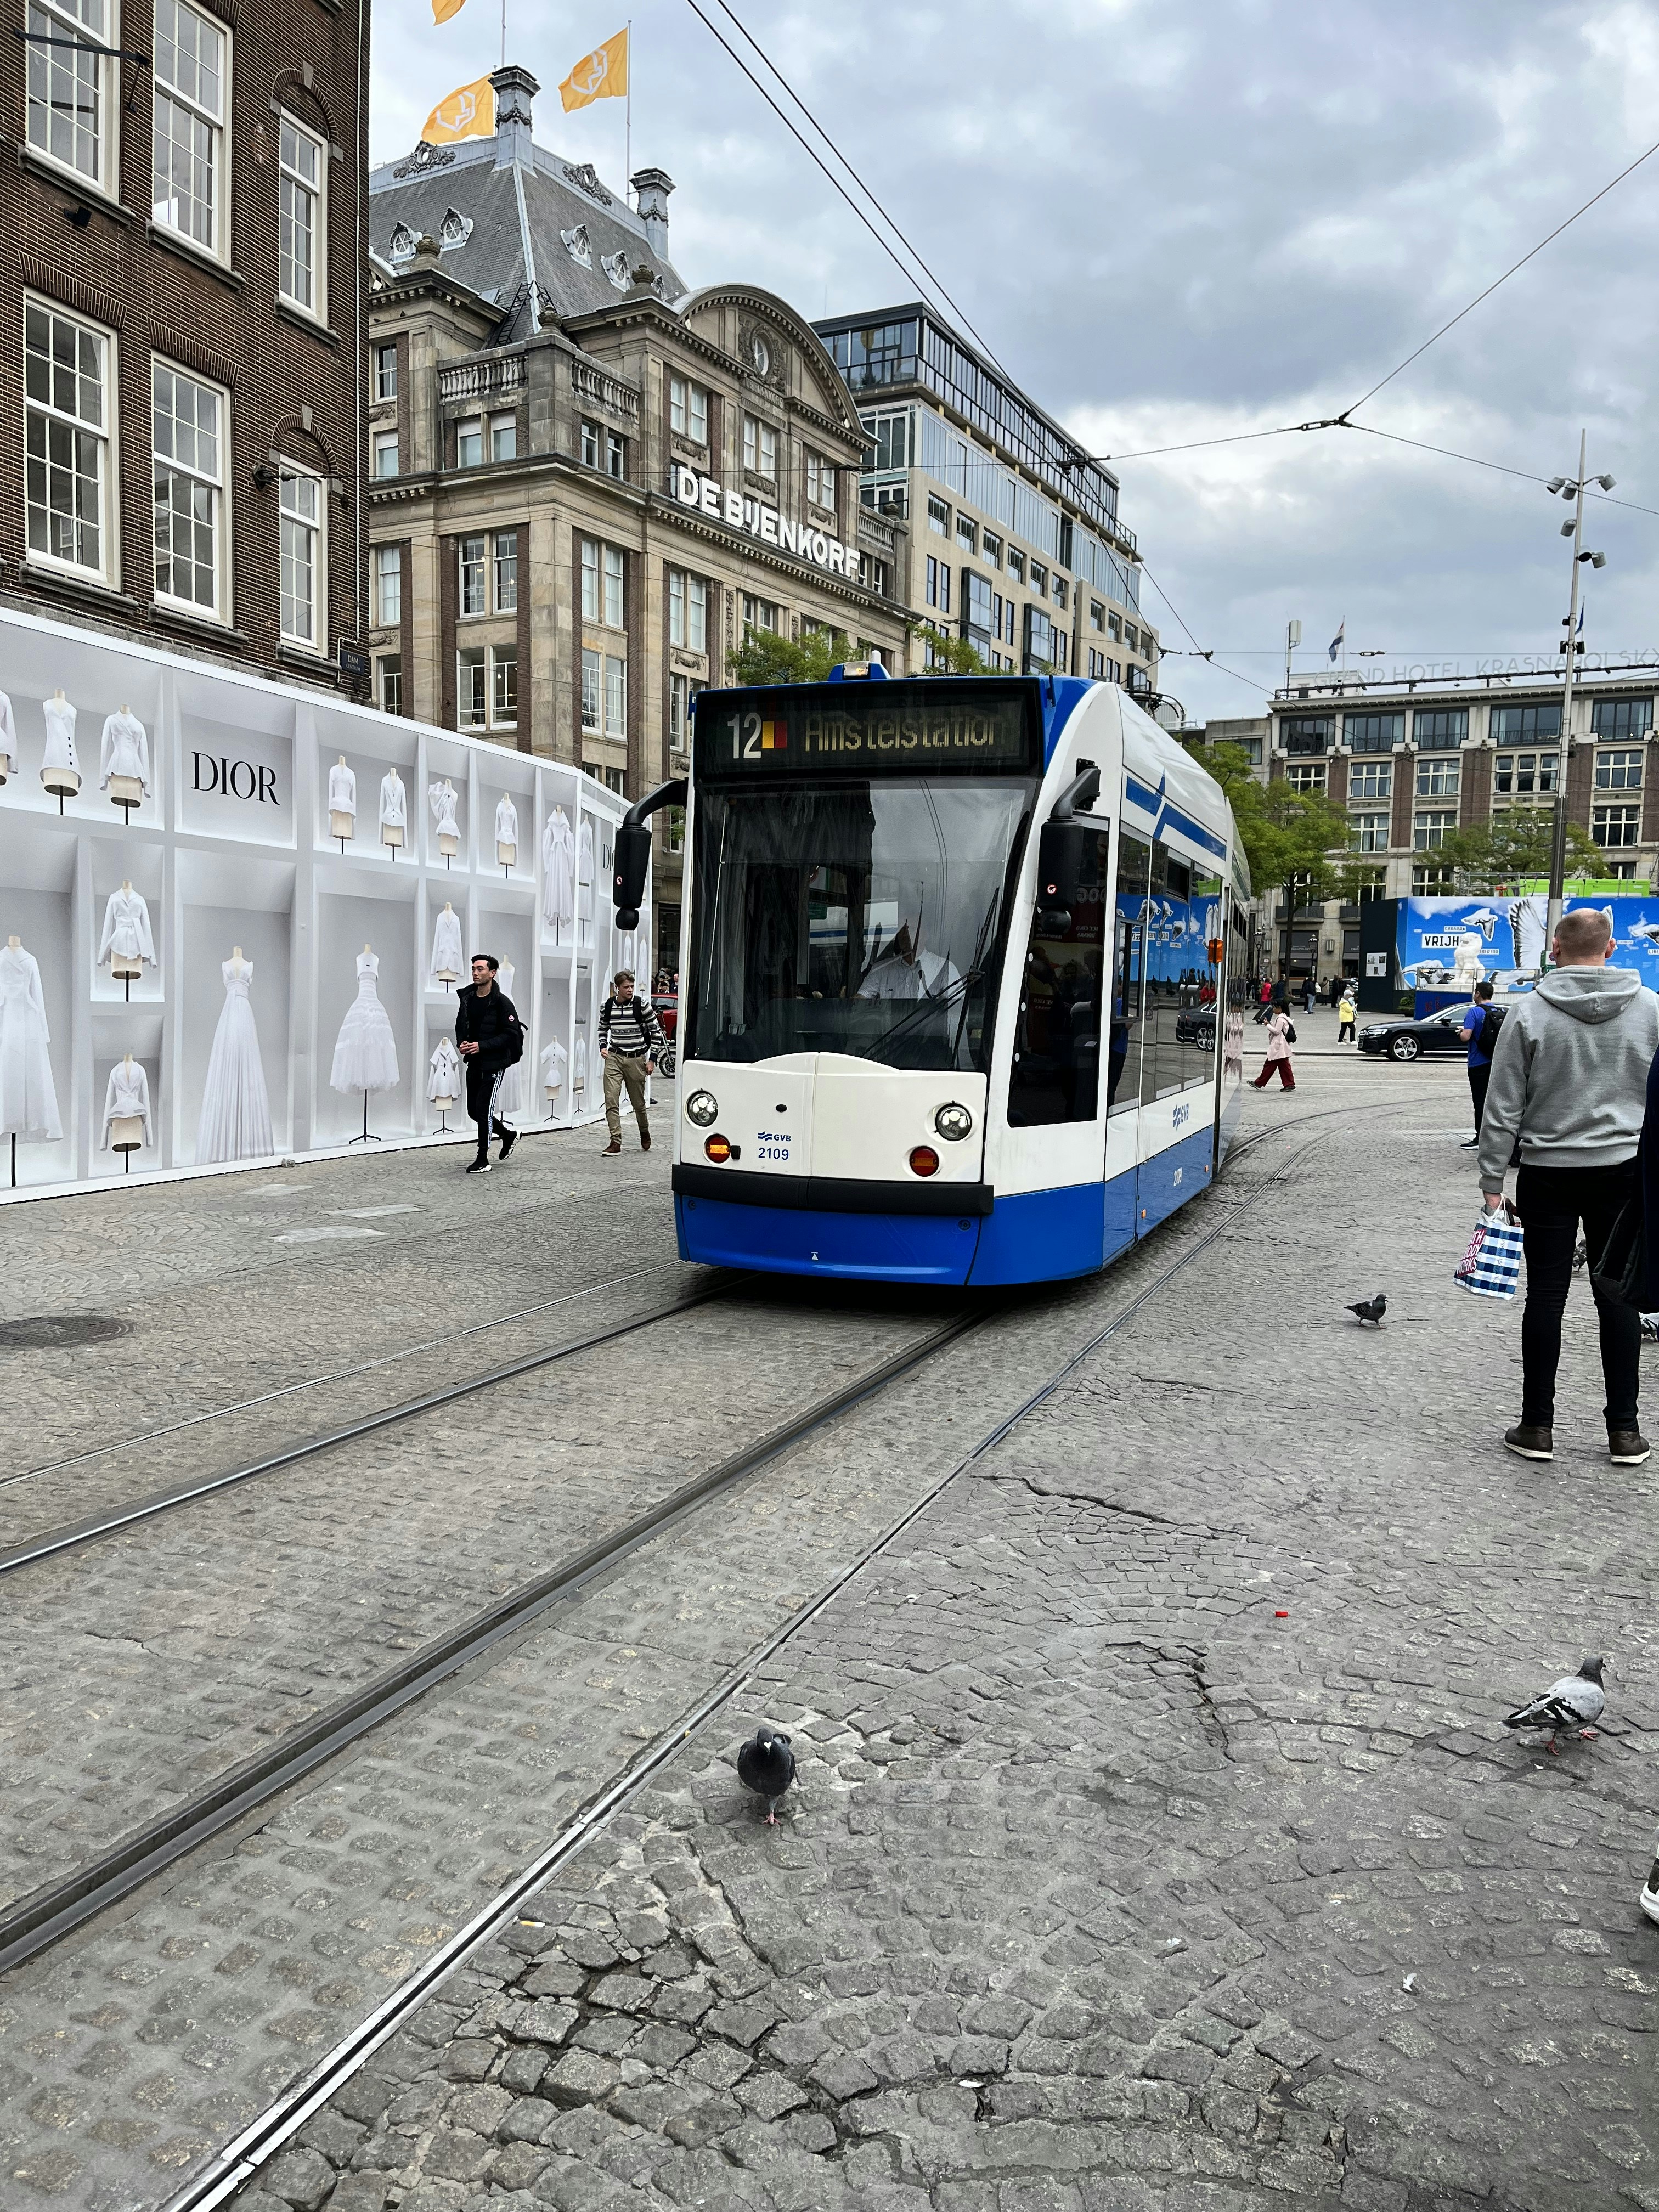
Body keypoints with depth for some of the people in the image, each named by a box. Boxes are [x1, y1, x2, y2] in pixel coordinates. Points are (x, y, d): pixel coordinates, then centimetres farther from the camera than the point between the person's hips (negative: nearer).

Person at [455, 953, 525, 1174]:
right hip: (474, 1062, 7)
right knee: (474, 1110, 11)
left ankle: (483, 1160, 4)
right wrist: (462, 1043, -5)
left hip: (494, 1063, -7)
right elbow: (460, 1026, 17)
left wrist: (482, 1046, -21)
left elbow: (511, 1034, -15)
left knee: (483, 1109, -8)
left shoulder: (502, 1002, -13)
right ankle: (508, 1134, 35)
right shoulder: (467, 998, 6)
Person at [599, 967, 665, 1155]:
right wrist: (603, 1047, 4)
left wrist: (652, 1059, -5)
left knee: (638, 1102, 9)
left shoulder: (642, 1005, -7)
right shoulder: (607, 1007, 2)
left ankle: (644, 1131, 37)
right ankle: (616, 1141, -7)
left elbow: (656, 1032, -1)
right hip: (614, 1058, 2)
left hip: (636, 1059, -2)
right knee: (611, 1099, -10)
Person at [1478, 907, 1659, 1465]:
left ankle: (1537, 1425, 10)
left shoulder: (1529, 1012, -7)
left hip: (1548, 1173, -2)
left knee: (1546, 1294, 4)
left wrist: (1492, 1179, 0)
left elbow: (1503, 1108, -6)